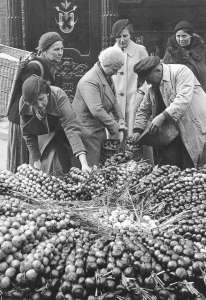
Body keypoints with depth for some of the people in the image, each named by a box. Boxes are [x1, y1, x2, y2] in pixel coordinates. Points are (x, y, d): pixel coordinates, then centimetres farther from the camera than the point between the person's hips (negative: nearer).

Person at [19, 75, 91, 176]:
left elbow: (71, 128, -41)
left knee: (58, 171, -8)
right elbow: (27, 133, -10)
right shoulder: (24, 103, -24)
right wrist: (35, 159, -10)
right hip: (41, 139, 2)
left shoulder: (59, 97, -34)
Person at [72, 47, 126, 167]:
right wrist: (116, 129, -25)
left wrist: (121, 124, 0)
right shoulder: (89, 81, -22)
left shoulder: (107, 77, 10)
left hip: (100, 129, 9)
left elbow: (113, 102, 12)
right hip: (89, 132, -9)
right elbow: (97, 111, -30)